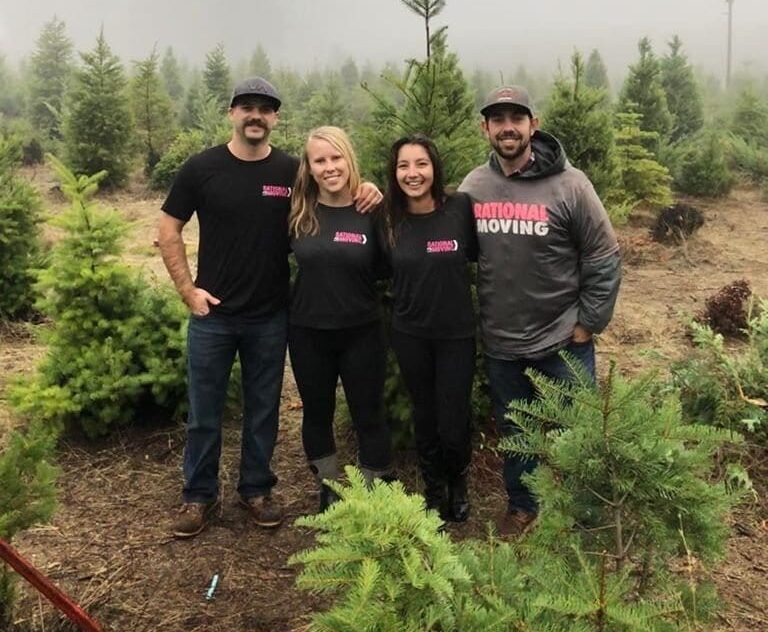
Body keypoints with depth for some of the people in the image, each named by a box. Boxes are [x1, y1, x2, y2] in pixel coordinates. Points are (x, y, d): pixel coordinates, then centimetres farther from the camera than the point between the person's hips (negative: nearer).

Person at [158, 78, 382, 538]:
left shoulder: (294, 171, -1)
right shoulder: (202, 168, -3)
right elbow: (169, 230, 3)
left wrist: (367, 190, -13)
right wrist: (187, 288, -6)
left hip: (271, 317, 1)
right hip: (213, 313, 0)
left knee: (263, 409, 13)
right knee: (204, 411, 9)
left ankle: (257, 488, 31)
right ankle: (200, 495, 25)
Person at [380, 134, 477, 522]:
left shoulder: (460, 207, -11)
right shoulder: (388, 218, -4)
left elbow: (476, 253, 2)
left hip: (457, 333, -1)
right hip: (410, 335, 2)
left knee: (454, 424, 3)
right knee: (425, 418, 15)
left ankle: (458, 486, 35)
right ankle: (433, 491, 38)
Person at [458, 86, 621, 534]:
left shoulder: (568, 184, -13)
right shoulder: (473, 186, -1)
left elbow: (604, 259, -8)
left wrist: (588, 324, -8)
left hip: (562, 340, -3)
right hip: (499, 342, 4)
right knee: (514, 430, 20)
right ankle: (522, 505, 40)